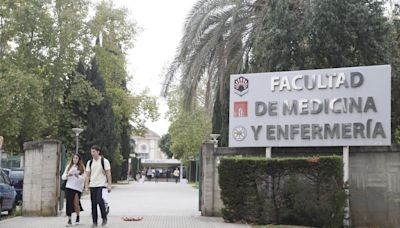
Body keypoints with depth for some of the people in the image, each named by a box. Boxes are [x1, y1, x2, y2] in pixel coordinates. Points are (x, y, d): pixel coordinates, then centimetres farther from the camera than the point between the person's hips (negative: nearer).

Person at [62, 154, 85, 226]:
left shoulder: (81, 168, 3)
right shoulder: (68, 167, 10)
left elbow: (83, 179, -3)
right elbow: (63, 177, 8)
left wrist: (78, 176, -21)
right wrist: (67, 175, -12)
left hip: (78, 188, -2)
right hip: (69, 187, 2)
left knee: (76, 203, -3)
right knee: (69, 203, -5)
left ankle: (77, 217, 21)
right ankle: (69, 220, -3)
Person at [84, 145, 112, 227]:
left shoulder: (104, 161, -3)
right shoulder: (89, 162, 10)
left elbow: (108, 174, -4)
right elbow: (88, 175, 12)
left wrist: (109, 185, -10)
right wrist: (86, 186, 5)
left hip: (102, 185, -4)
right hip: (92, 186, 5)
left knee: (100, 201, -17)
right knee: (93, 204, 4)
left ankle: (104, 218, 3)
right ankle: (94, 222, 11)